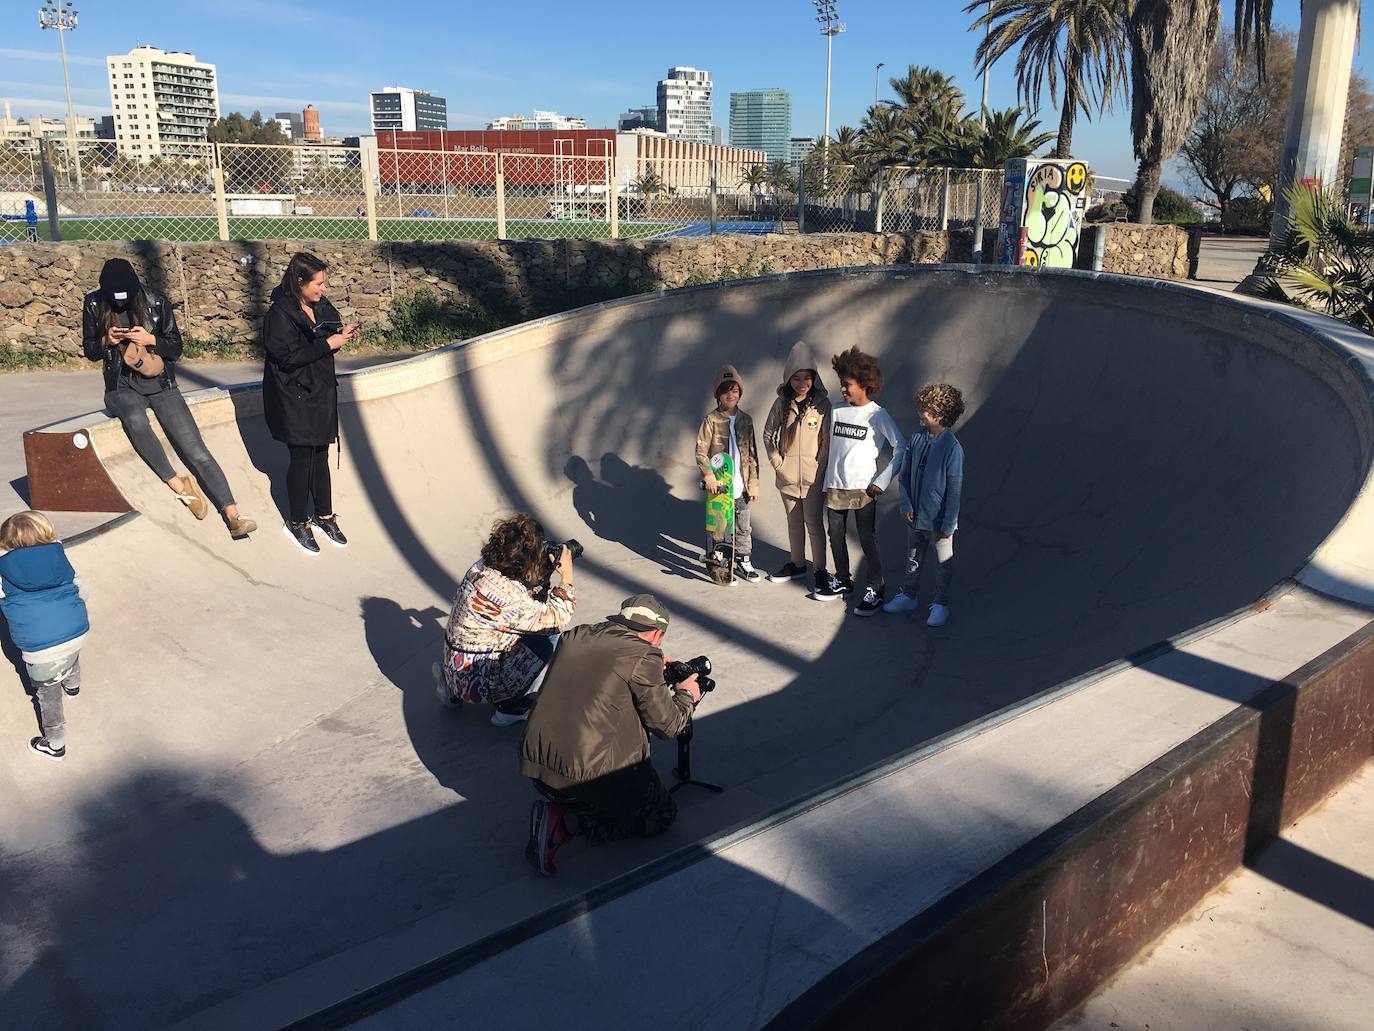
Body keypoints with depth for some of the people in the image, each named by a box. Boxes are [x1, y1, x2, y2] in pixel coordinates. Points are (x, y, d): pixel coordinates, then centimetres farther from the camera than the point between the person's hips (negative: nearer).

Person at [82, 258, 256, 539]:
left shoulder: (156, 301, -4)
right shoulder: (94, 305, -1)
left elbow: (176, 348, 2)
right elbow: (89, 351, 9)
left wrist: (151, 340, -18)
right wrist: (106, 341, -13)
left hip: (160, 384, 0)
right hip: (122, 387, 0)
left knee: (197, 452, -13)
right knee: (135, 420, -37)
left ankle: (233, 518, -18)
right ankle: (178, 485, -22)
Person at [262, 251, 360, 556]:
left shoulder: (321, 307, 5)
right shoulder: (279, 315, -17)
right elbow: (288, 357, -22)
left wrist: (341, 335, -6)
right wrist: (328, 344, -22)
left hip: (321, 394, 6)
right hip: (294, 399, -6)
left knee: (320, 456, 13)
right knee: (302, 459, 2)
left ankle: (324, 515, 26)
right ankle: (297, 523, 17)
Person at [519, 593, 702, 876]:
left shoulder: (574, 637, 9)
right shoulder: (643, 656, -9)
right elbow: (667, 725, -2)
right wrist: (686, 696, 19)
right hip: (591, 774, -7)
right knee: (662, 815, 18)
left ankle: (559, 806, 7)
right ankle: (566, 824, -3)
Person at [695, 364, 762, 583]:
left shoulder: (746, 420, 6)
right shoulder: (711, 420, -5)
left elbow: (752, 454, 9)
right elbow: (701, 451, -8)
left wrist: (753, 482, 6)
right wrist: (708, 476, -19)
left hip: (741, 485, 4)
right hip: (718, 484, -4)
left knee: (743, 526, 12)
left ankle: (743, 561, 24)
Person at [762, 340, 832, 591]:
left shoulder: (822, 405, -8)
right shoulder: (781, 404, 1)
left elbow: (828, 439, -6)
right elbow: (768, 434, 10)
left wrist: (819, 465, -10)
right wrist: (777, 462, 3)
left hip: (813, 478, -4)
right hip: (787, 476, 4)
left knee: (814, 523, 1)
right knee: (794, 522, 17)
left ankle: (820, 569, 11)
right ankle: (796, 563, 31)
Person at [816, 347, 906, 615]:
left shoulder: (877, 415, -6)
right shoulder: (837, 411, 8)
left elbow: (901, 449, -7)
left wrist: (882, 481, -12)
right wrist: (826, 481, 13)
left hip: (863, 489, -5)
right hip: (835, 486, 5)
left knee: (867, 540, -4)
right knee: (835, 535, 12)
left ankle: (875, 590, 7)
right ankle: (842, 581, 30)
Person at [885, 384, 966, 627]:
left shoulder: (952, 447, -20)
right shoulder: (917, 438, -3)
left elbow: (954, 489, -17)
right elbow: (905, 473, 6)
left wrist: (948, 525, -16)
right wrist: (906, 504, -3)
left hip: (939, 519, -6)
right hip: (916, 515, 6)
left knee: (943, 562, 12)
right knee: (913, 557, 20)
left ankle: (940, 604, 27)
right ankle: (909, 596, 37)